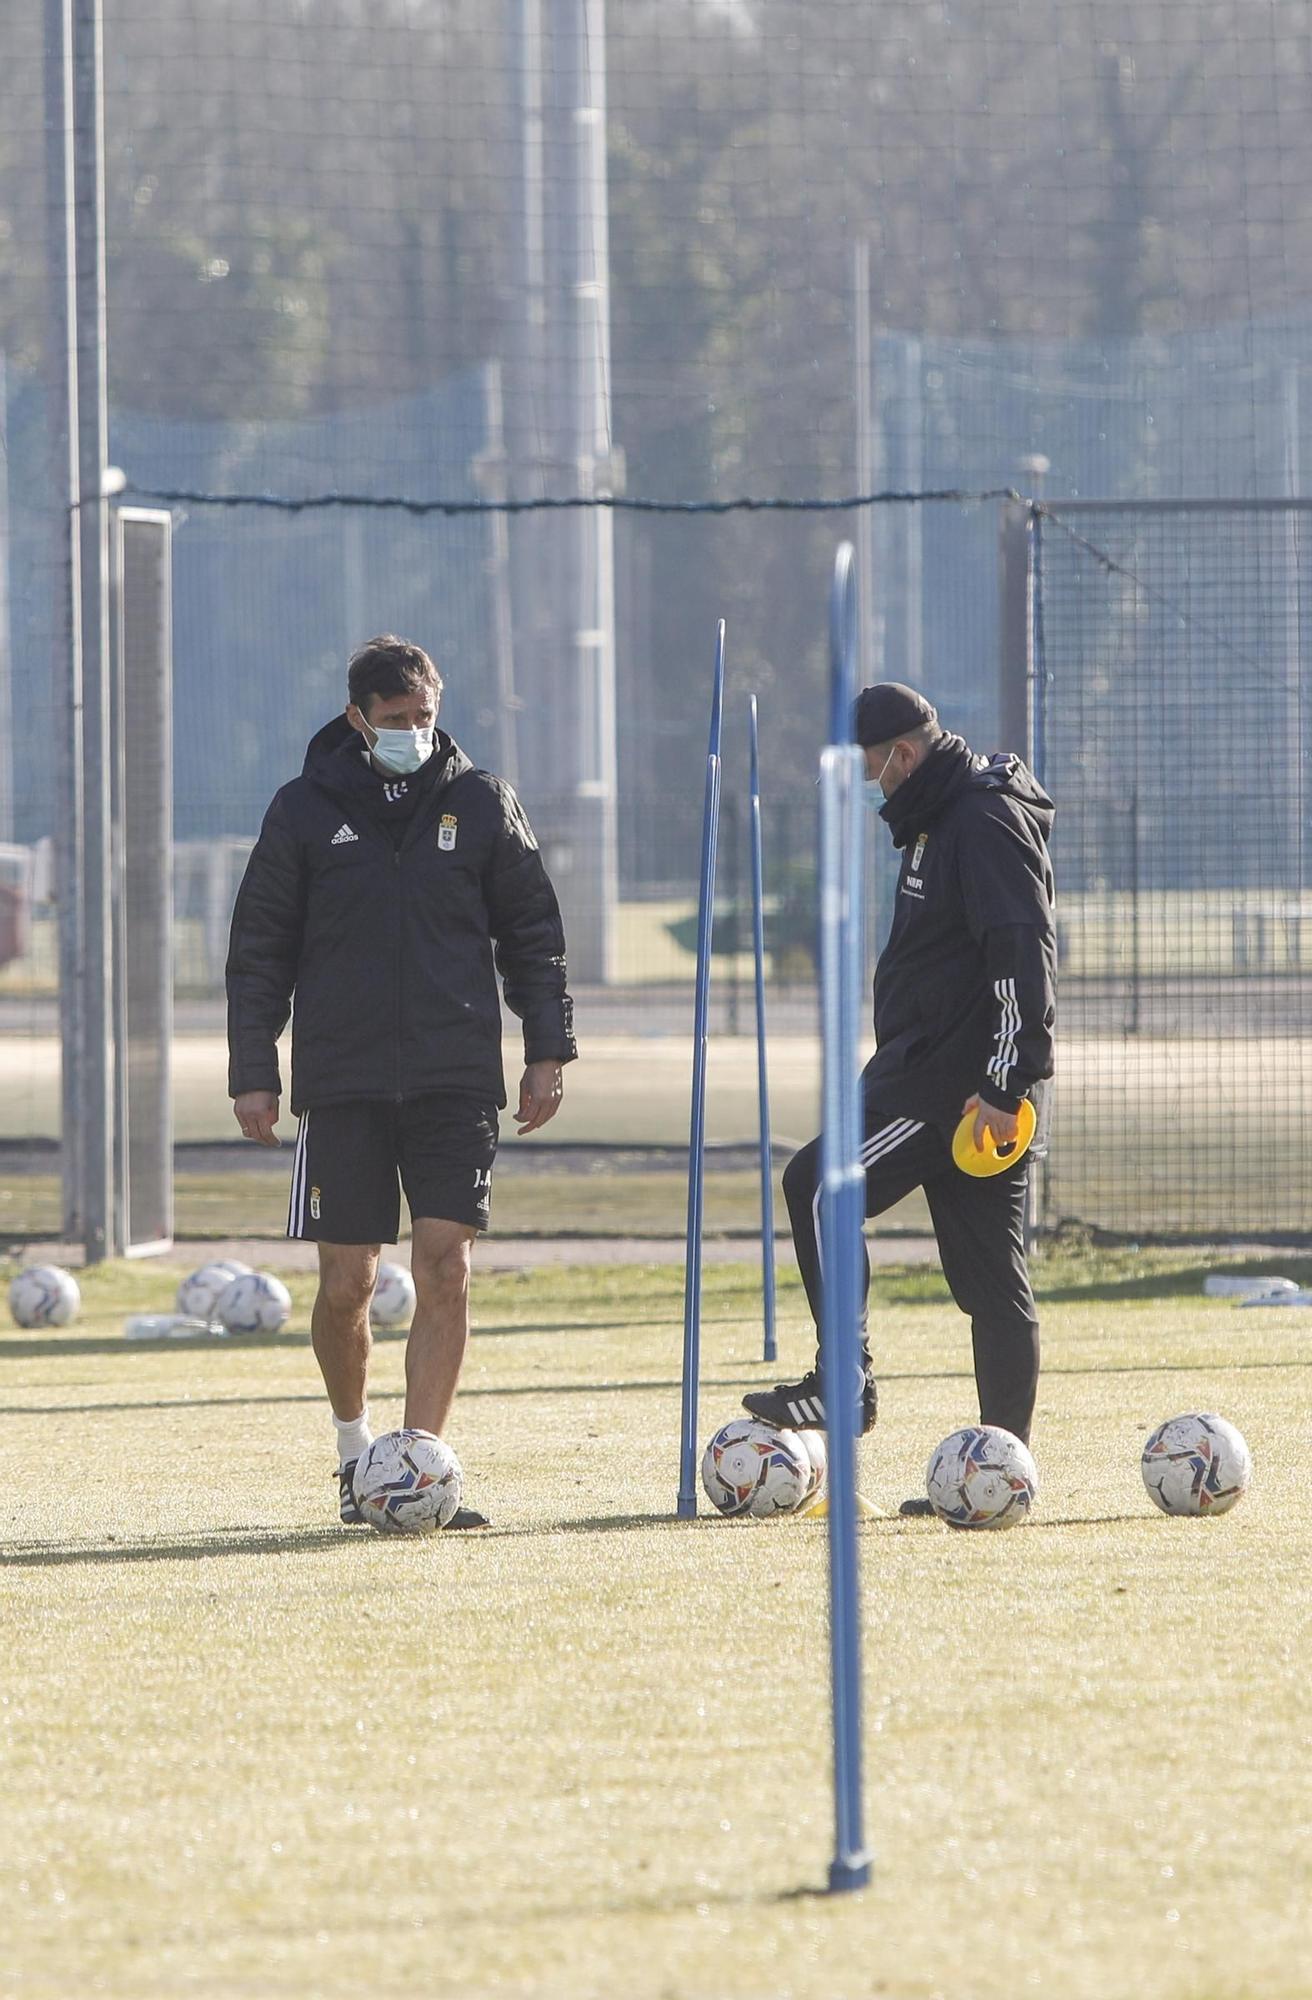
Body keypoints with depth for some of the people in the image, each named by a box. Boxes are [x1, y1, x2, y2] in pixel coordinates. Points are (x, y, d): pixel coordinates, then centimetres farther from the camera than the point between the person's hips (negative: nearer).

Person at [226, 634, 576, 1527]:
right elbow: (260, 951, 7)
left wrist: (549, 1050, 5)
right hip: (344, 1083, 0)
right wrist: (254, 1074, 2)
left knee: (446, 1269, -10)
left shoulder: (482, 804, 6)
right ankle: (355, 1446, 23)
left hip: (457, 1080, 0)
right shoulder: (306, 811, 3)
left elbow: (534, 935, 12)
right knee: (346, 1282, 0)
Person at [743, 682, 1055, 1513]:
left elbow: (1023, 955, -21)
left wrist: (1006, 1083, -24)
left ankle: (846, 1383, -10)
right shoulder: (942, 819, 20)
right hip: (945, 1074, 10)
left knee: (817, 1186, -11)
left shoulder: (987, 822, -13)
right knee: (990, 1275, 7)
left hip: (961, 1079, -10)